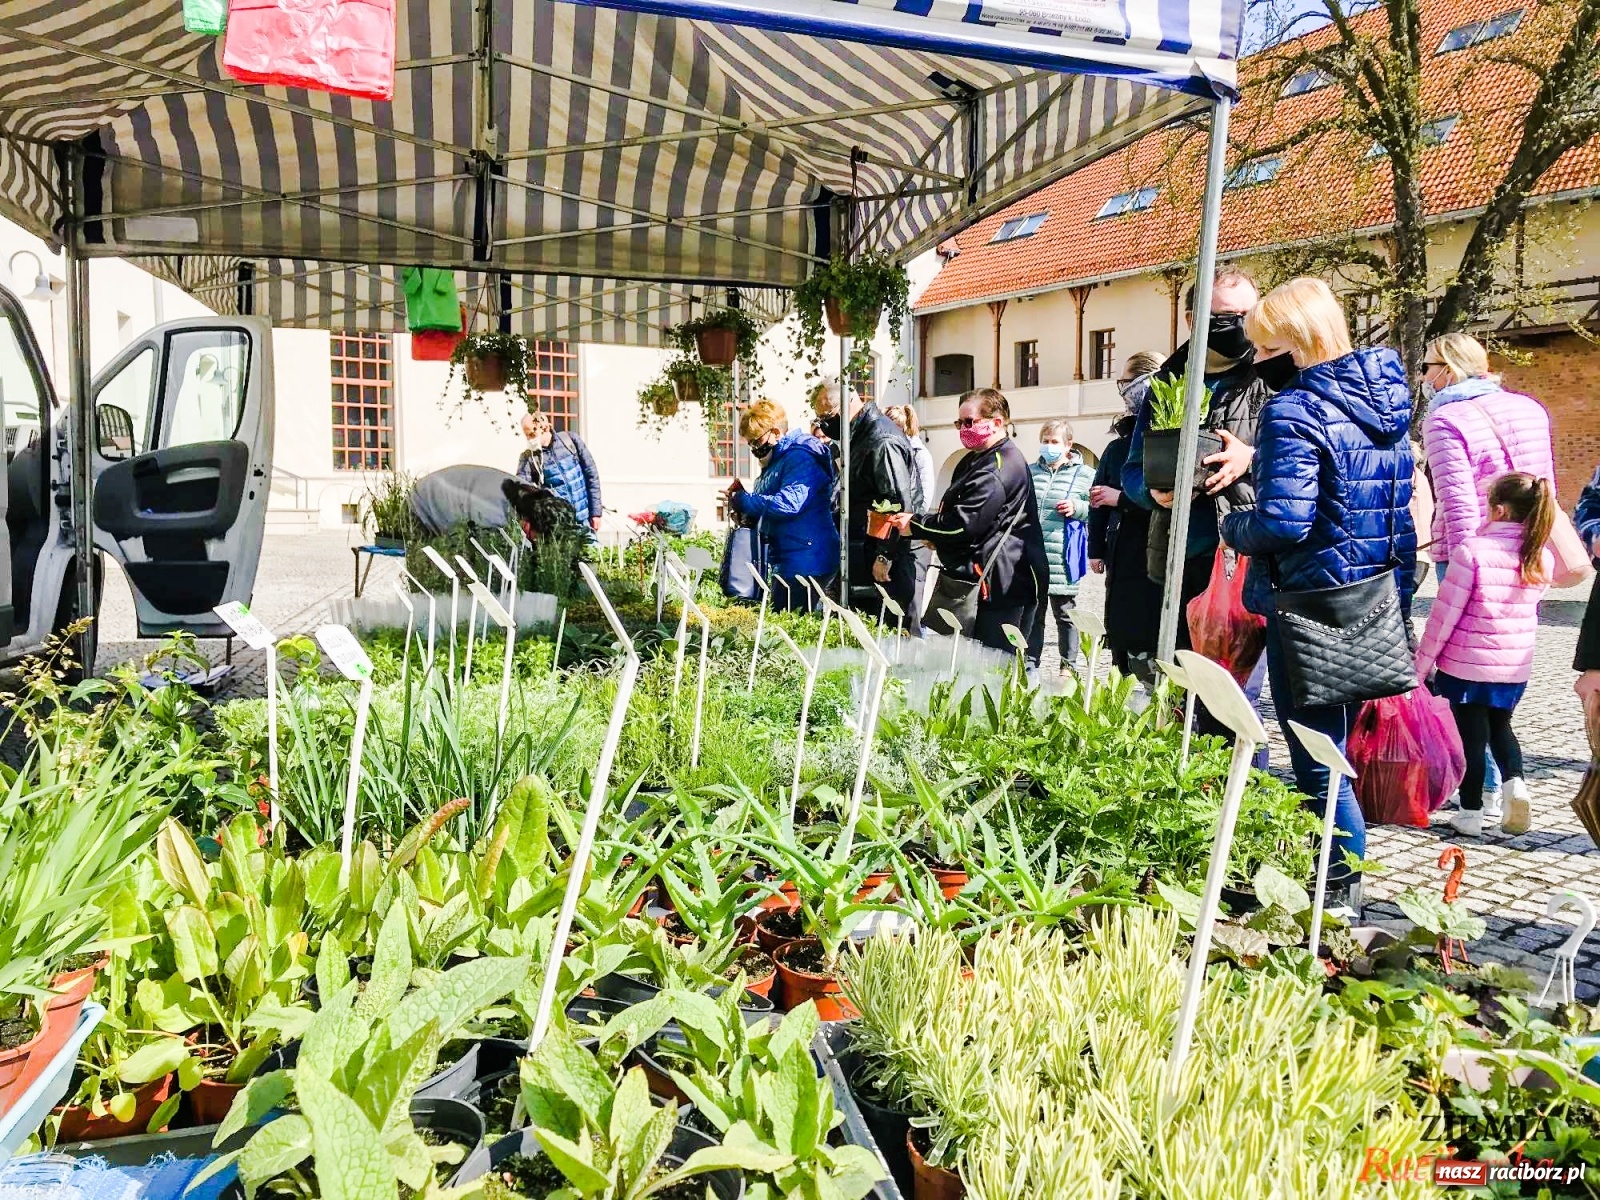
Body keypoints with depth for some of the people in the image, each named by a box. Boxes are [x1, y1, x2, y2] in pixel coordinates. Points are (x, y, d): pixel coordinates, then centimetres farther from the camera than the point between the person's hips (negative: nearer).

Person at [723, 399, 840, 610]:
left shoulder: (800, 457, -14)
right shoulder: (776, 461, 19)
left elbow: (788, 503, -27)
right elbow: (768, 508, 26)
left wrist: (743, 501, -18)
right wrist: (743, 502, 5)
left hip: (804, 564, -11)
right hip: (785, 562, 11)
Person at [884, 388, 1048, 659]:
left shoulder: (998, 468, -17)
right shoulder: (976, 461, 18)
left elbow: (964, 522, -23)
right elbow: (955, 512, 24)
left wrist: (916, 525, -11)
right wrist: (935, 537, 5)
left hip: (1005, 583, -11)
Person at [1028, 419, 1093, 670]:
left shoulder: (1085, 475, -1)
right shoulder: (1030, 471, 13)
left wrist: (1077, 508, -16)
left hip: (1062, 560, -4)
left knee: (1064, 614, 6)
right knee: (1032, 614, 10)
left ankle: (1068, 666, 14)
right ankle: (1030, 662, 19)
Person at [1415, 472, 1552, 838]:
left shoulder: (1472, 550, -18)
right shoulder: (1543, 558, -1)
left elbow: (1445, 613, -15)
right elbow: (1528, 610, 13)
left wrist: (1421, 663, -6)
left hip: (1467, 662, -5)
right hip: (1516, 666, 5)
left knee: (1472, 735, 7)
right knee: (1500, 727, 24)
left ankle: (1471, 812, 13)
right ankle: (1514, 781, 2)